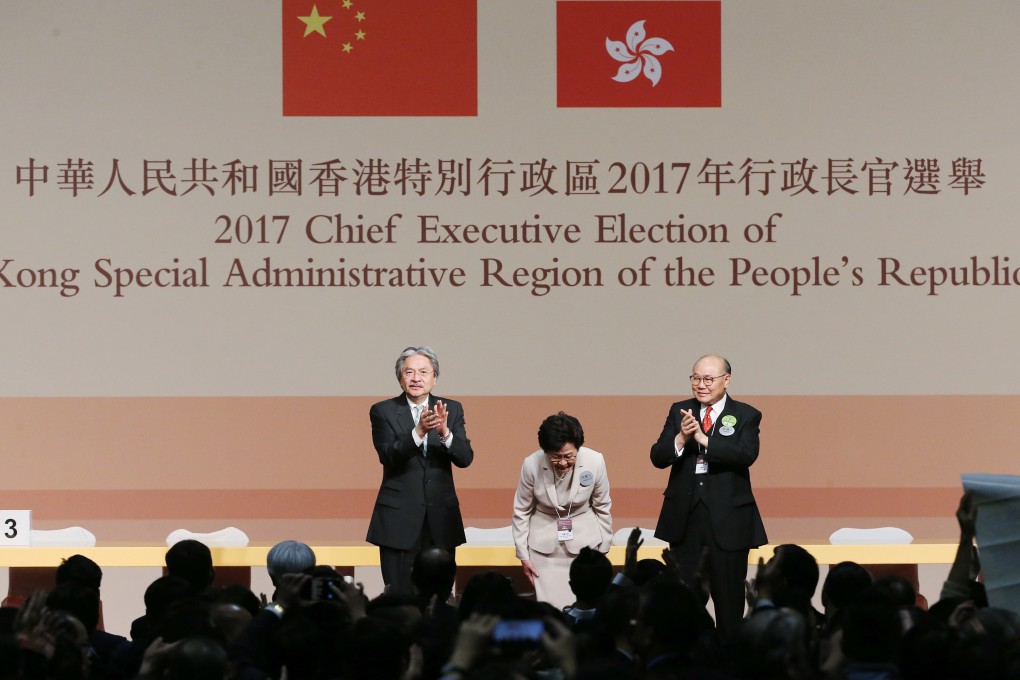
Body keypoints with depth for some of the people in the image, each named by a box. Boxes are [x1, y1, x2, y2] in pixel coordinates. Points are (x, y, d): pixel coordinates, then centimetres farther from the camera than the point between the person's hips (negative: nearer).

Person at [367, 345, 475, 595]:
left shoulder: (452, 410, 7)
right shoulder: (383, 412, 0)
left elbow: (465, 458, -4)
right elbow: (388, 455, -15)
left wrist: (444, 431, -23)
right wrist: (418, 431, -30)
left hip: (441, 519, 2)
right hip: (399, 520, -2)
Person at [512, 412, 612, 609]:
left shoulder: (595, 462, -16)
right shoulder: (532, 465, -17)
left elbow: (602, 508, -1)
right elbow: (521, 511, -3)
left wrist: (602, 550, 5)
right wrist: (523, 555, 0)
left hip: (584, 541, 0)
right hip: (545, 543, 0)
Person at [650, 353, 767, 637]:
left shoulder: (746, 416, -1)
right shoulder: (679, 412, 7)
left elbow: (747, 454, -20)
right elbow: (657, 457, -1)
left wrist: (703, 439, -26)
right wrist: (681, 438, -21)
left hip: (728, 518, -3)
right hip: (685, 516, 3)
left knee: (728, 594, 4)